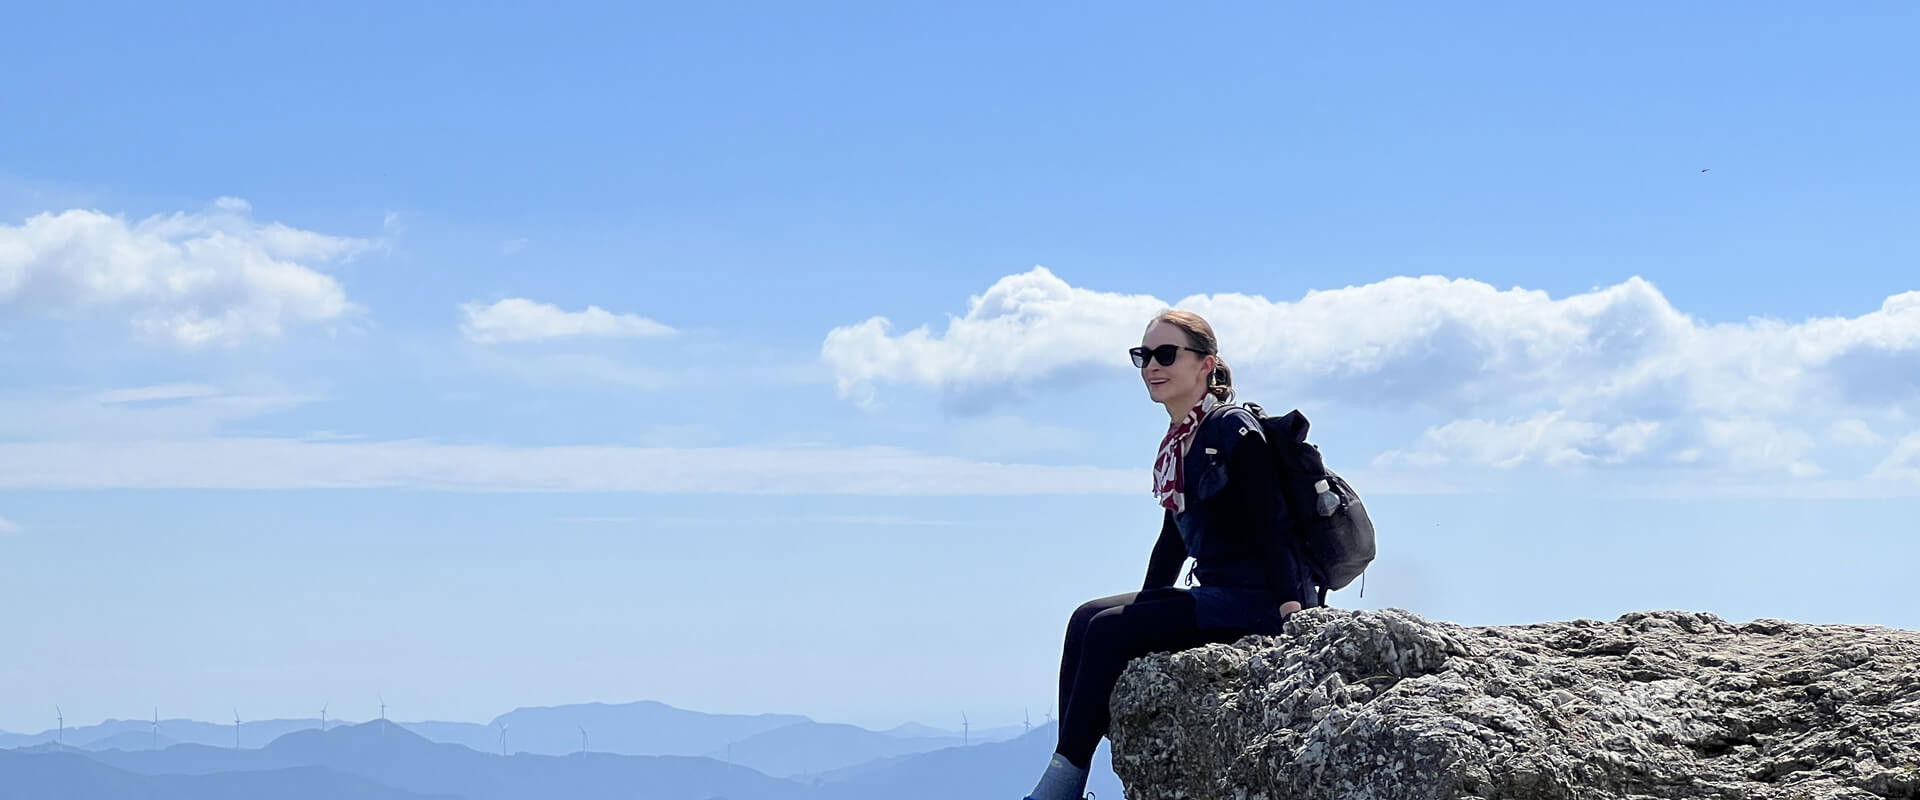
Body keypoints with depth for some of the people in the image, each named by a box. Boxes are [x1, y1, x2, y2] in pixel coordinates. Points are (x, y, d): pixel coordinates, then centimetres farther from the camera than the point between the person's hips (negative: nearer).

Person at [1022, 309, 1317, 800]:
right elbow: (1174, 538, 24)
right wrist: (1142, 610, 21)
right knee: (1087, 619, -3)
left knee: (1110, 629, -17)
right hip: (1215, 595, 9)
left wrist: (1292, 615, -23)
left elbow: (1273, 529, -16)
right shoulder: (1176, 446, 15)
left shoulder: (1234, 431, -11)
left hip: (1257, 599, -9)